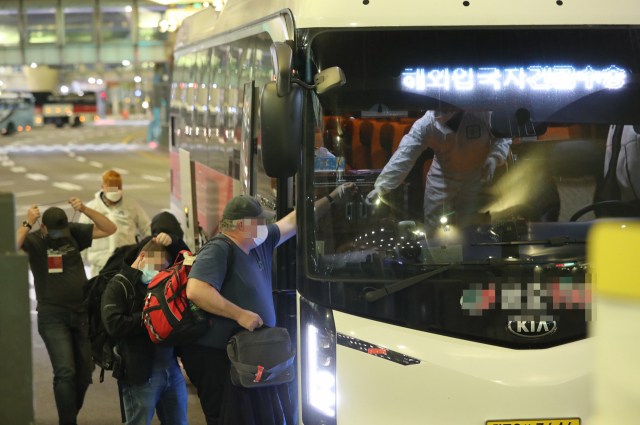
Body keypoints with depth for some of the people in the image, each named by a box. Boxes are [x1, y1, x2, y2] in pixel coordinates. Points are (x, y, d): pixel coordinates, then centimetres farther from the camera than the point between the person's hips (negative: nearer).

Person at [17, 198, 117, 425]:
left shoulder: (74, 232, 4)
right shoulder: (33, 241, -5)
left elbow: (109, 229, 0)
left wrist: (85, 210, -12)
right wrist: (27, 224, -28)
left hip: (82, 314, 4)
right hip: (53, 318, -4)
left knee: (84, 373, 8)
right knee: (65, 372, -15)